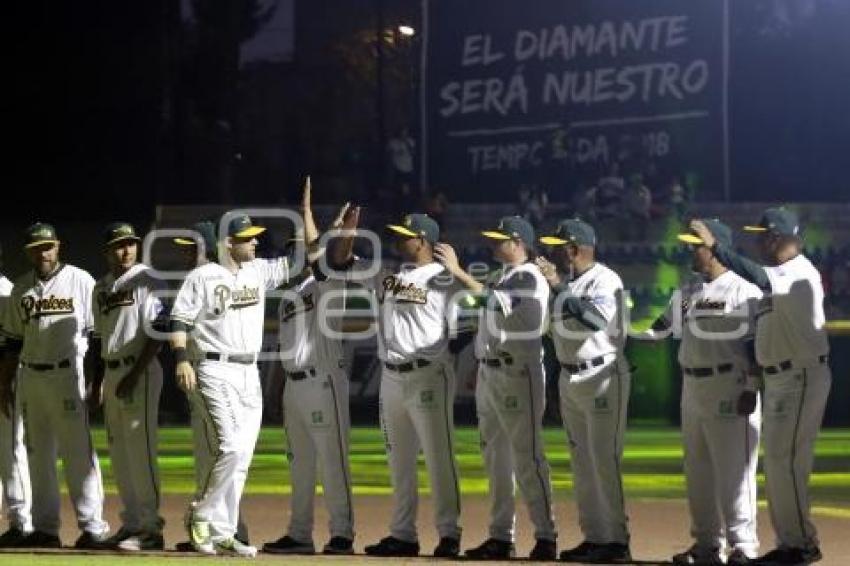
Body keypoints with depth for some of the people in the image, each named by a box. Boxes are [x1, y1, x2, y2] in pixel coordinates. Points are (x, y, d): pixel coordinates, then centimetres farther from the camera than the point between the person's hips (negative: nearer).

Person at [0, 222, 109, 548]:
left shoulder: (80, 282, -1)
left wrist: (98, 384, -8)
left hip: (68, 375, -5)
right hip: (30, 378, 5)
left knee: (78, 451, -9)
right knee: (38, 455, 6)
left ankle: (92, 526, -9)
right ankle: (45, 528, 10)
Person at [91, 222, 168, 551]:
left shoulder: (146, 280, -7)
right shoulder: (102, 288, 16)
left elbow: (157, 333, -14)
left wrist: (134, 375, -19)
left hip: (140, 372, -8)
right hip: (111, 373, 8)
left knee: (140, 449, -12)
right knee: (119, 452, 10)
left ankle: (151, 527, -11)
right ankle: (132, 522, 16)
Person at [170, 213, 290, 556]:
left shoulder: (260, 271, 12)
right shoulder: (203, 277, -4)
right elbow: (180, 319, -7)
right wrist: (182, 359, -19)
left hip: (250, 373, 6)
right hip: (216, 372, -6)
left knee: (241, 457, 4)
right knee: (231, 448, -18)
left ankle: (222, 534, 8)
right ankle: (202, 517, -3)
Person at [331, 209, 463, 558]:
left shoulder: (443, 279, -6)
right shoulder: (386, 275, 13)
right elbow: (340, 262, 18)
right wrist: (349, 228, 6)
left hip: (428, 376, -7)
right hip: (391, 378, 7)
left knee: (439, 458, -6)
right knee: (399, 462, 11)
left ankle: (449, 533, -3)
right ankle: (402, 535, 17)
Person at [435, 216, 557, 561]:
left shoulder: (530, 278, -11)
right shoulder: (498, 278, 17)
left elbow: (500, 304, -28)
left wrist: (458, 272, -28)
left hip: (518, 375, -9)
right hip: (489, 373, 9)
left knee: (526, 457, -10)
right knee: (495, 458, 10)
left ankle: (545, 536, -8)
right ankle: (501, 537, 15)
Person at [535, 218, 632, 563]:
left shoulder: (605, 280, -12)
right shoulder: (564, 281, 13)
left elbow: (598, 318, -30)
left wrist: (559, 287, -31)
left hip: (602, 377, -9)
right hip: (569, 377, 9)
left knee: (604, 461, -11)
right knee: (581, 461, 10)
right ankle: (593, 537, 16)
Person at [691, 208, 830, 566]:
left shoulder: (800, 274, -18)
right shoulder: (779, 276, 14)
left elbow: (757, 277, -35)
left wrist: (714, 247, -39)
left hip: (801, 377, -10)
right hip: (777, 379, 10)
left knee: (786, 460, -10)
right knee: (776, 461, 12)